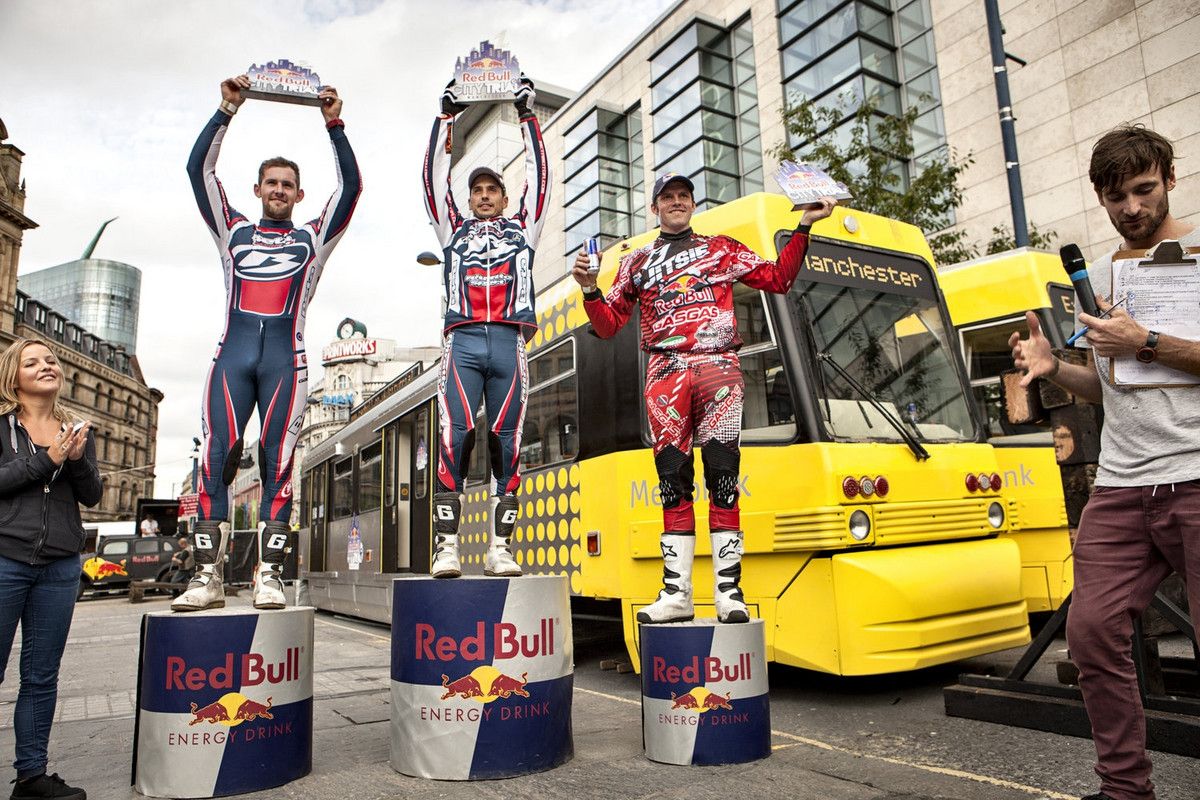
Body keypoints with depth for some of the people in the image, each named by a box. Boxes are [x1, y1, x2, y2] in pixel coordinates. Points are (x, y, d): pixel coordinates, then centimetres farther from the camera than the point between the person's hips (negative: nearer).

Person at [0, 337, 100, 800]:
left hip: (60, 567, 3)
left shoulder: (77, 430, 12)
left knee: (41, 676, 8)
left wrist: (78, 461, -9)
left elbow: (92, 496, 8)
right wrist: (46, 461, -16)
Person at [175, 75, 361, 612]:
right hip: (233, 350, 1)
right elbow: (199, 169, 16)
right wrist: (227, 110, 12)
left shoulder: (313, 238, 20)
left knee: (277, 461, -7)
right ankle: (208, 575, -9)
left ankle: (269, 574, -7)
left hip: (285, 356, -1)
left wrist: (334, 125, 8)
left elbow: (351, 187, 11)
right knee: (216, 456, -9)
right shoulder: (233, 231, 23)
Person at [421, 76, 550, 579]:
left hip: (508, 343, 0)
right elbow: (434, 178, 23)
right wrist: (446, 117, 26)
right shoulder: (454, 230, 25)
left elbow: (539, 176, 23)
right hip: (463, 341, 0)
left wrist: (527, 117, 26)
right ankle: (446, 546, -13)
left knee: (506, 442, -4)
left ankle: (501, 547, -3)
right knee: (455, 438, -12)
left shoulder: (522, 228, 25)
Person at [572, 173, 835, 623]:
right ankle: (676, 592, 0)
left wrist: (803, 227, 9)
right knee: (672, 476, -3)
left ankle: (728, 590, -4)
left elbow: (778, 279, 16)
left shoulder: (722, 249, 22)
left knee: (722, 475, -7)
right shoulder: (637, 262, 22)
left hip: (719, 368, -1)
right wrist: (590, 290, -1)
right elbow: (608, 326, 16)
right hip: (666, 373, 1)